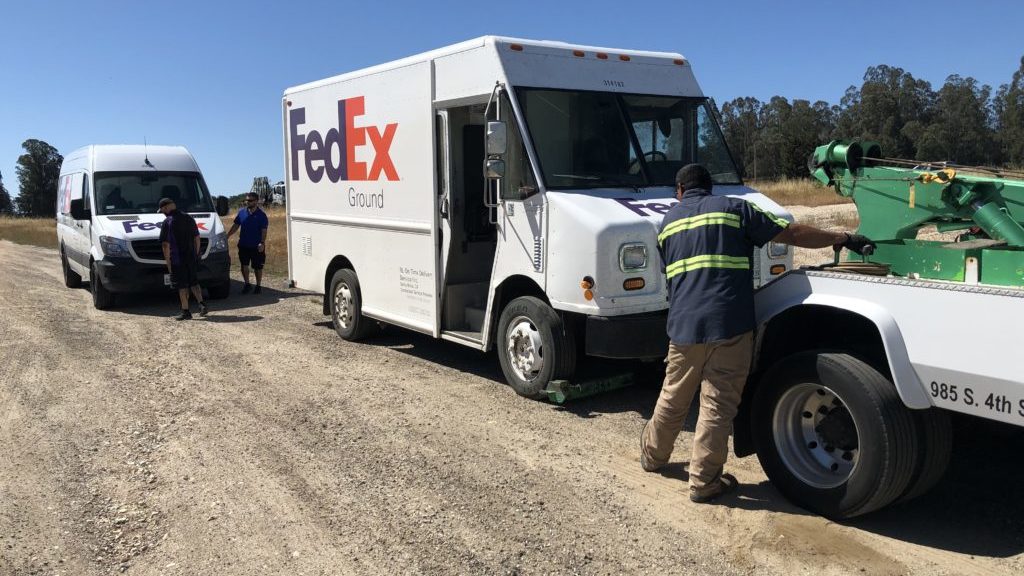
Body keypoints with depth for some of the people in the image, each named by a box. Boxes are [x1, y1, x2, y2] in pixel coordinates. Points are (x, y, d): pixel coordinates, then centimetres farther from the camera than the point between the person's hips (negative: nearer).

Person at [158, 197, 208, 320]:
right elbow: (197, 238, 9)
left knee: (182, 286, 3)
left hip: (177, 260, -5)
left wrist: (168, 263, -7)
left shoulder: (167, 222, -11)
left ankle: (185, 311, 5)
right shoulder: (188, 218, 6)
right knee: (194, 282, 17)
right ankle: (202, 304, 5)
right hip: (192, 258, 5)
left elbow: (166, 245, -13)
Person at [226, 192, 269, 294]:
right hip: (243, 245, 3)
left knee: (257, 267, 6)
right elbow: (236, 226, 12)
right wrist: (227, 236, 4)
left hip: (257, 246, -3)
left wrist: (262, 243, -20)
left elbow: (264, 231, -9)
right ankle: (247, 284, 20)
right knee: (244, 265, 6)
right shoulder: (242, 212, 6)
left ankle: (258, 285, 20)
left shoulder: (261, 215, -6)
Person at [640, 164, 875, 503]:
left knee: (673, 398, 21)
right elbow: (791, 234, 2)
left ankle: (653, 454, 38)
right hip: (729, 326, -3)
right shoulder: (734, 209, 5)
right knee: (718, 406, 4)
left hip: (683, 326, 4)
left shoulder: (668, 223, 16)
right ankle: (704, 482, 11)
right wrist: (843, 239, 11)